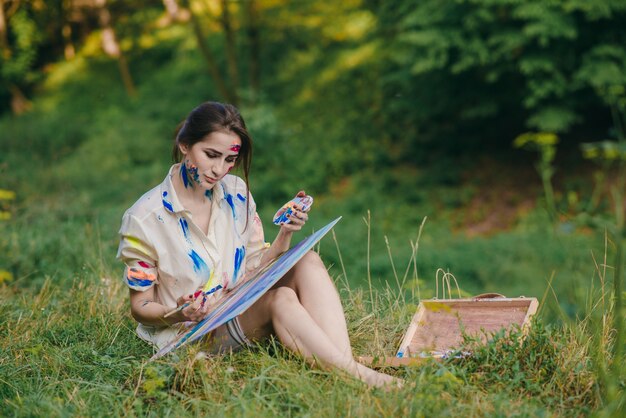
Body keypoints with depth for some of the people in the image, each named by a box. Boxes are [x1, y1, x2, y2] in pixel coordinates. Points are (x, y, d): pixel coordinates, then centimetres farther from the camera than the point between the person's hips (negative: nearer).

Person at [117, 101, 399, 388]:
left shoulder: (236, 193, 2)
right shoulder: (144, 218, -13)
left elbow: (256, 269, 7)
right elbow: (140, 307, -7)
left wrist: (284, 235, -12)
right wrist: (179, 314, -28)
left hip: (243, 311, 6)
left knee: (307, 262, -19)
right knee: (280, 299, -31)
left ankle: (347, 361, -34)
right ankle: (356, 376, -31)